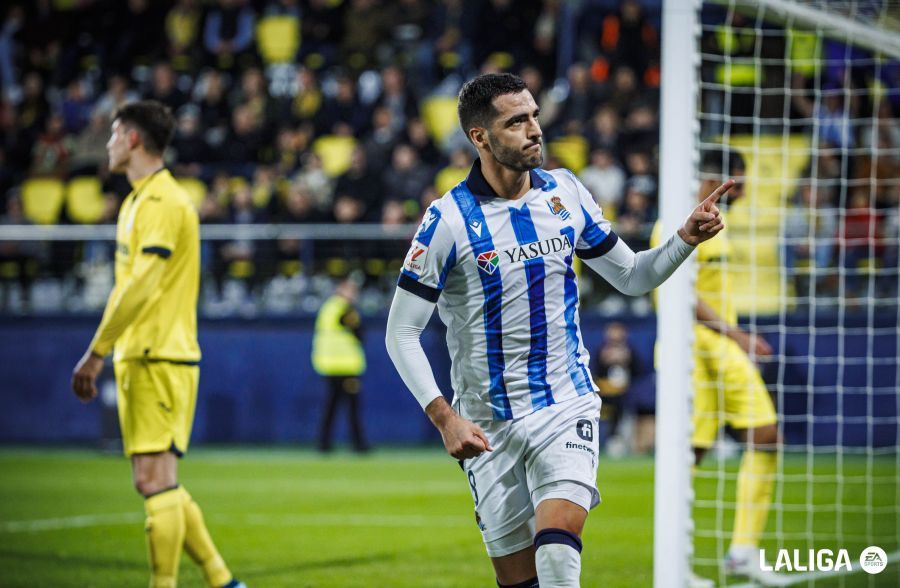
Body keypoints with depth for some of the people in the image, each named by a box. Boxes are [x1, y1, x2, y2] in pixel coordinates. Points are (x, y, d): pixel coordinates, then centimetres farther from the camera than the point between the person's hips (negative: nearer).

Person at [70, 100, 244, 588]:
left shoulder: (163, 202, -13)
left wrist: (95, 353, -20)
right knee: (159, 484, 10)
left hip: (160, 359, -10)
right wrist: (103, 354, 19)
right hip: (139, 357, 10)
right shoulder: (137, 201, 18)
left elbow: (140, 287, -21)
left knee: (155, 479, -10)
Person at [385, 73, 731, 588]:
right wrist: (444, 418, -17)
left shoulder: (565, 193, 2)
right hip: (488, 425, -2)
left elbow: (632, 276, 15)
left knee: (559, 541, -23)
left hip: (566, 405, 2)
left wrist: (687, 238, -4)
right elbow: (401, 334, -7)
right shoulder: (448, 220, -10)